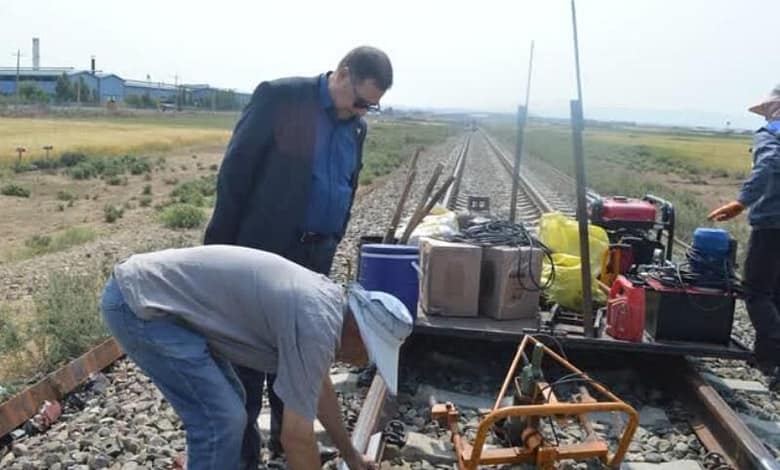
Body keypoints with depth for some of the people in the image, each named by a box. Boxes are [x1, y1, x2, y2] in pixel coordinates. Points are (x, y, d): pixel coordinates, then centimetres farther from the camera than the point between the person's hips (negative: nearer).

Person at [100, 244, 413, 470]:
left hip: (152, 287, 10)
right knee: (221, 418, -9)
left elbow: (320, 386, 22)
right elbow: (296, 436, -16)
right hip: (136, 303, -10)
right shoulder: (317, 324, -22)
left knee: (226, 405, 16)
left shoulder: (324, 297, 8)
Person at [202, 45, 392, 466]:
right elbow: (235, 171, -11)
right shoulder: (280, 97, -10)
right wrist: (222, 247, -11)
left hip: (313, 257, 6)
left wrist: (331, 246, 14)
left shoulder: (356, 127, 9)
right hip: (262, 250, -5)